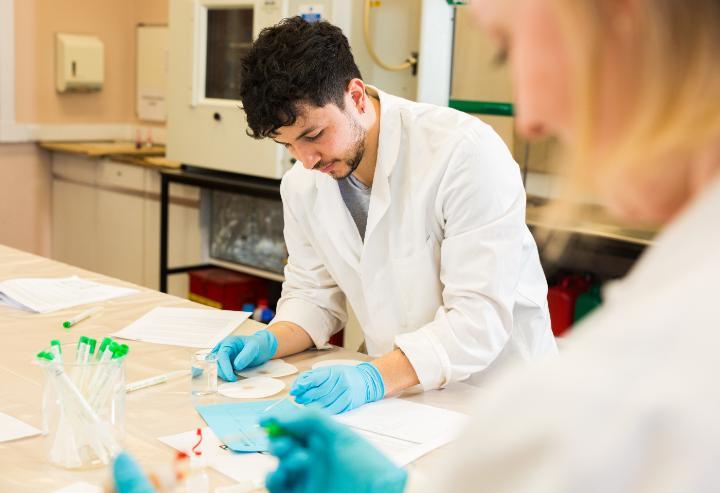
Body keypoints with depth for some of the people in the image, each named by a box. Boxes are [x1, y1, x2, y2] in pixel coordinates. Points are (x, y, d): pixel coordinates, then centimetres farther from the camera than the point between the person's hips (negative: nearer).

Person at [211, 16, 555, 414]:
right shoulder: (302, 184, 0)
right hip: (397, 393, 5)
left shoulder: (466, 152, -19)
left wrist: (376, 378, -33)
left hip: (496, 394, -4)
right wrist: (271, 342, -8)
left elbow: (481, 315, -23)